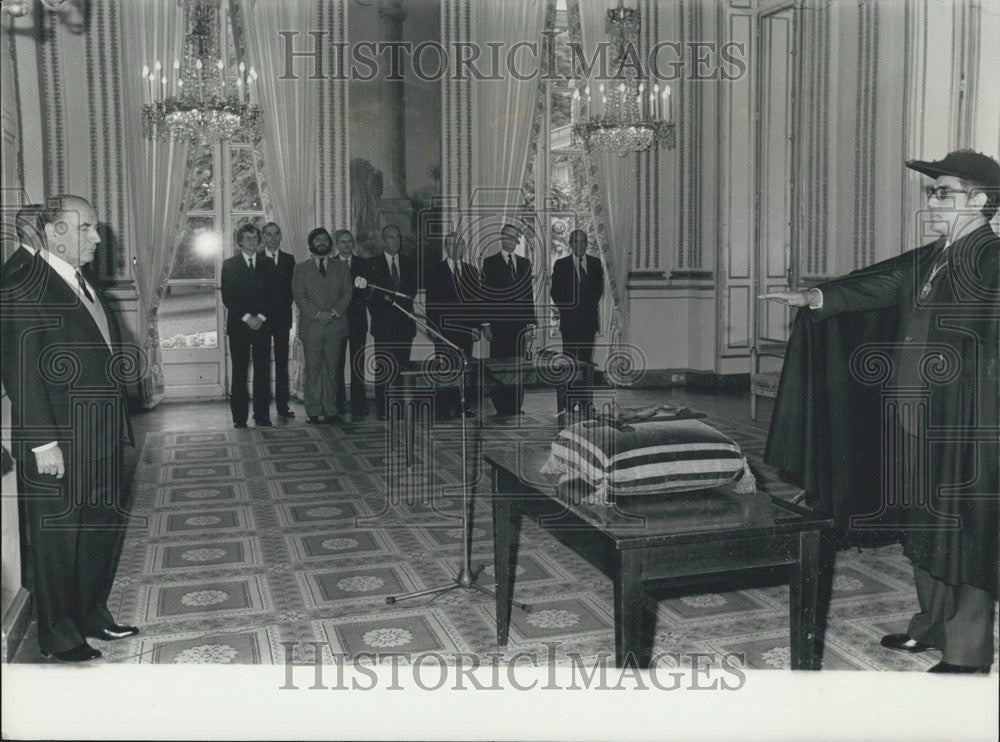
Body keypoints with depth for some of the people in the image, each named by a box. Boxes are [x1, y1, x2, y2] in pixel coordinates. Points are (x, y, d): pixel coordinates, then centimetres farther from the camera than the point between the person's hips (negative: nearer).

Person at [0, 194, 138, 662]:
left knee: (104, 527, 18)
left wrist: (118, 425, 14)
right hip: (58, 447, -8)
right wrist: (44, 442, -22)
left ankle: (92, 615, 36)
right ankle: (58, 636, 23)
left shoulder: (84, 284, 12)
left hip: (101, 440, 9)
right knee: (57, 538, 7)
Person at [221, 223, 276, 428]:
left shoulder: (268, 264, 12)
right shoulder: (229, 264, 5)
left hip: (262, 325, 2)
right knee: (239, 372, 0)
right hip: (238, 325, -2)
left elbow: (273, 296, 7)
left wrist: (261, 318, -7)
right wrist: (247, 318, -10)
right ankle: (239, 418, 3)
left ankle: (262, 416, 6)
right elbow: (227, 297, -1)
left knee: (263, 372, 0)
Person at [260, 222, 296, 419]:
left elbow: (291, 288, 9)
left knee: (282, 362, 3)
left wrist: (284, 309, -3)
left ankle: (283, 405, 6)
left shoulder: (288, 260, 11)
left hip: (282, 317, 2)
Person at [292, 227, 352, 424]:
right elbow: (299, 296, 0)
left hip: (335, 325, 2)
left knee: (332, 368, 2)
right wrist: (318, 314, -12)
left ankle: (330, 410, 7)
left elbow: (347, 293, 7)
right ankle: (314, 412, 2)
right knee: (313, 369, -2)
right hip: (311, 326, -1)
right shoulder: (301, 268, 9)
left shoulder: (341, 266, 15)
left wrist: (333, 312, -9)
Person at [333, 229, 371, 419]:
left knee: (357, 365, -2)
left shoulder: (362, 263, 9)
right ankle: (339, 406, 13)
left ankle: (358, 407, 2)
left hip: (357, 320, 0)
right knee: (337, 364, 5)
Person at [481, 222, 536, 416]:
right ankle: (500, 409, 2)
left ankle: (516, 409, 10)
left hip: (519, 323, 4)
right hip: (498, 322, -4)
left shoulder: (524, 263, 16)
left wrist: (531, 321, 6)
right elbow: (486, 294, -1)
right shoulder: (490, 262, 3)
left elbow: (529, 293, 14)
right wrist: (485, 323, -8)